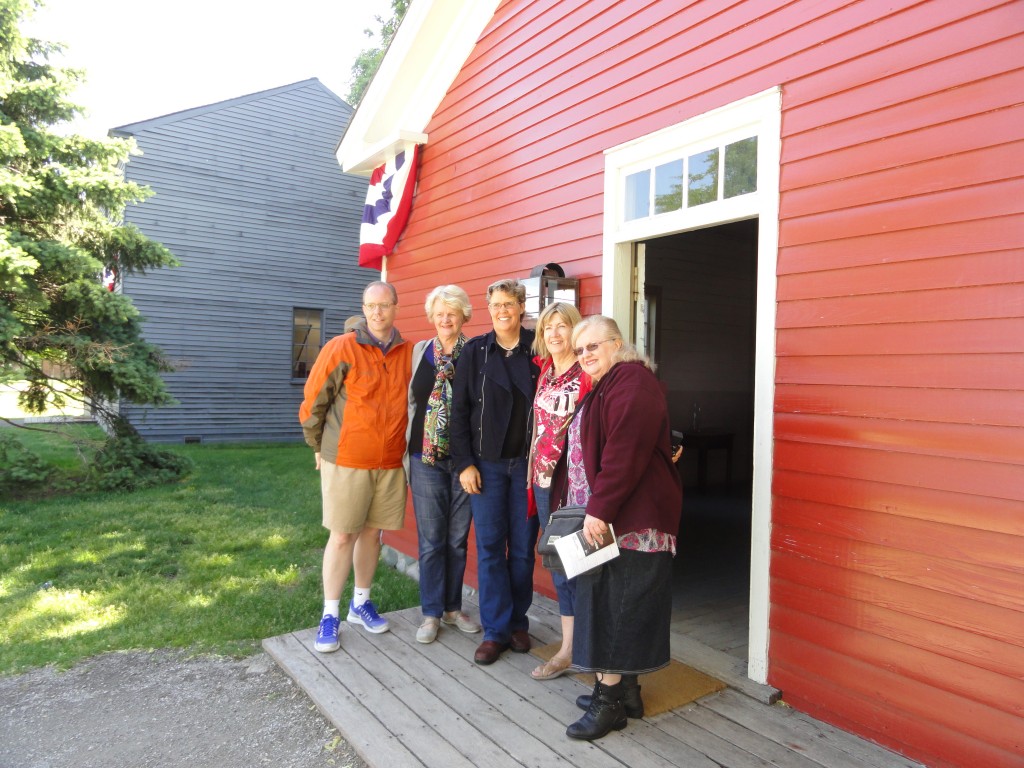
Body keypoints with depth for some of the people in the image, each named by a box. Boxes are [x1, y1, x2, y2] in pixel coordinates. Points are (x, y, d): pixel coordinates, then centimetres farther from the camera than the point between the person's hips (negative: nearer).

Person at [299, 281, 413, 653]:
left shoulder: (410, 353, 3)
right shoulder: (341, 348, -9)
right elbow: (313, 401, -3)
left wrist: (406, 448, 11)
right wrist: (319, 447, 5)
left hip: (391, 462, 4)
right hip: (347, 461, -3)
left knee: (372, 532, 14)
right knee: (342, 536, 3)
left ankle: (360, 604, 30)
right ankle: (330, 615, 16)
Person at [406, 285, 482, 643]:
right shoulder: (420, 351, 5)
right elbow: (411, 402, 8)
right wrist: (407, 452, 4)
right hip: (426, 457, 1)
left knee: (458, 539, 11)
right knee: (431, 540, 6)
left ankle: (453, 607, 28)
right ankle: (431, 613, 20)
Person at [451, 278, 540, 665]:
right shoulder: (475, 351, 2)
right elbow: (459, 410, 1)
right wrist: (464, 463, -5)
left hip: (527, 463, 0)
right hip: (486, 463, 0)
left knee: (523, 547, 8)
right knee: (490, 547, 3)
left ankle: (518, 622, 25)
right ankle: (495, 630, 14)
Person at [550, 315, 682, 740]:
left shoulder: (633, 382, -14)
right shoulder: (598, 387, 18)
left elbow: (624, 453, -24)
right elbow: (583, 451, 20)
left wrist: (599, 510, -25)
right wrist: (579, 507, 14)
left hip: (630, 518, -10)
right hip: (603, 517, 10)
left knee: (614, 605, -3)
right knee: (608, 603, 15)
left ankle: (609, 702, 9)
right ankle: (626, 690, 27)